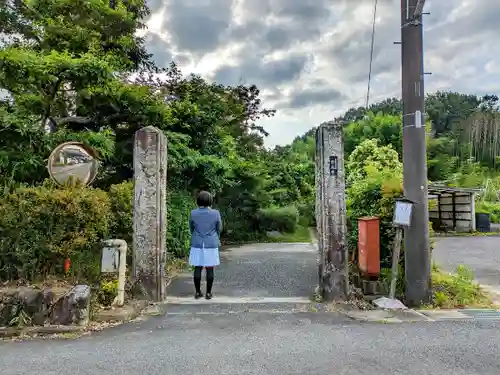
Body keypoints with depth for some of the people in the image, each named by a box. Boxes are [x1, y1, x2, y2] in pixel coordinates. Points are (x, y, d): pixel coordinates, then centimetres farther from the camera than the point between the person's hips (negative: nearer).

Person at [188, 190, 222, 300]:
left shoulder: (193, 213, -6)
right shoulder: (215, 213, -9)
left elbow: (191, 229, 7)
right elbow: (219, 229, 2)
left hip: (197, 245, 1)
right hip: (211, 245, -1)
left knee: (198, 268, 8)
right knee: (210, 269, 5)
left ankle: (197, 292, 12)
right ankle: (208, 293, 9)